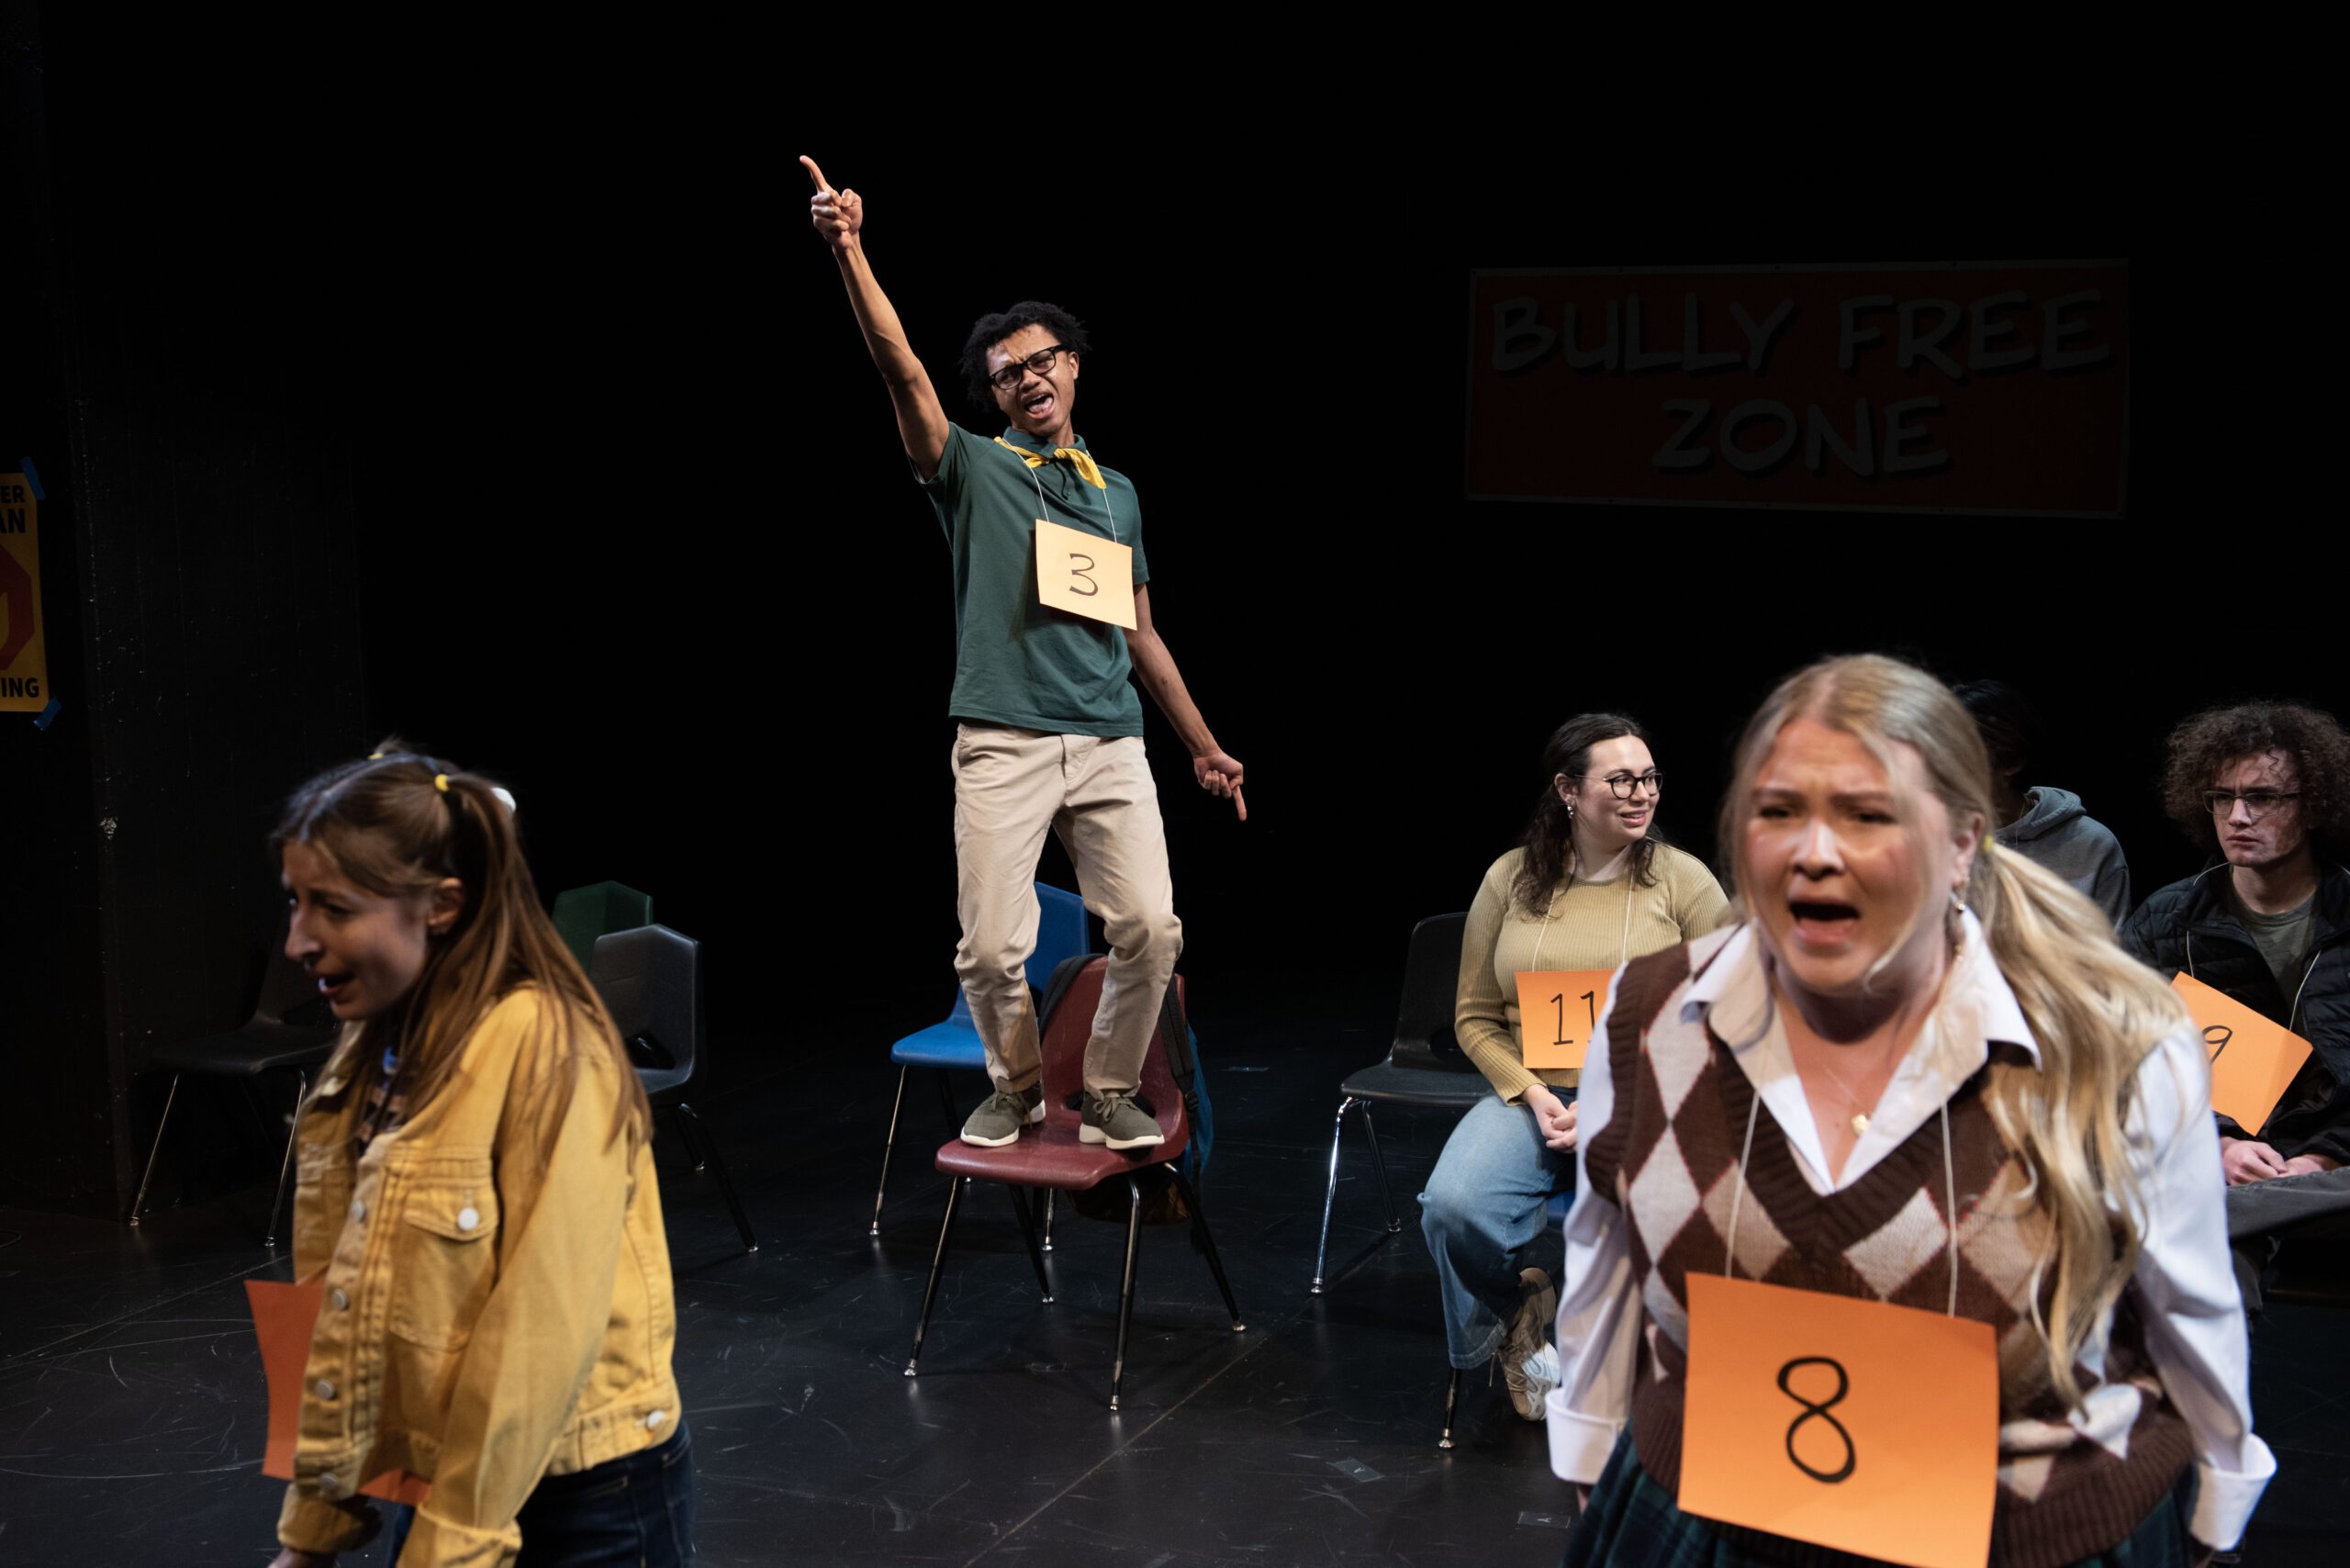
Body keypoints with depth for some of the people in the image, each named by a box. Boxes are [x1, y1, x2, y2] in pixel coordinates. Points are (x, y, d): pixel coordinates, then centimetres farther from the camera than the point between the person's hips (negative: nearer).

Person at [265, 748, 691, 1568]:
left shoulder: (543, 1046, -21)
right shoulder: (371, 1057, 4)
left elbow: (542, 1327, -21)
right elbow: (341, 1313, 7)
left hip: (587, 1500, -7)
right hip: (438, 1484, 7)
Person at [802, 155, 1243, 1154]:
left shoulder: (1117, 494, 20)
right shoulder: (972, 469, 9)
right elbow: (902, 370, -7)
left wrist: (1204, 747, 23)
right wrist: (849, 252, -19)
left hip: (1111, 744, 3)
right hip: (1004, 744, -3)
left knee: (1150, 930, -9)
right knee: (992, 947, -7)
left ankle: (1110, 1092, 13)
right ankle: (1016, 1086, 20)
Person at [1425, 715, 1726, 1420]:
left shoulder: (1681, 879, 0)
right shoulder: (1510, 880, 6)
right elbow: (1475, 1018, 11)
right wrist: (1532, 1094, -8)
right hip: (1531, 1096, 2)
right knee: (1453, 1206, -27)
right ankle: (1518, 1307, 8)